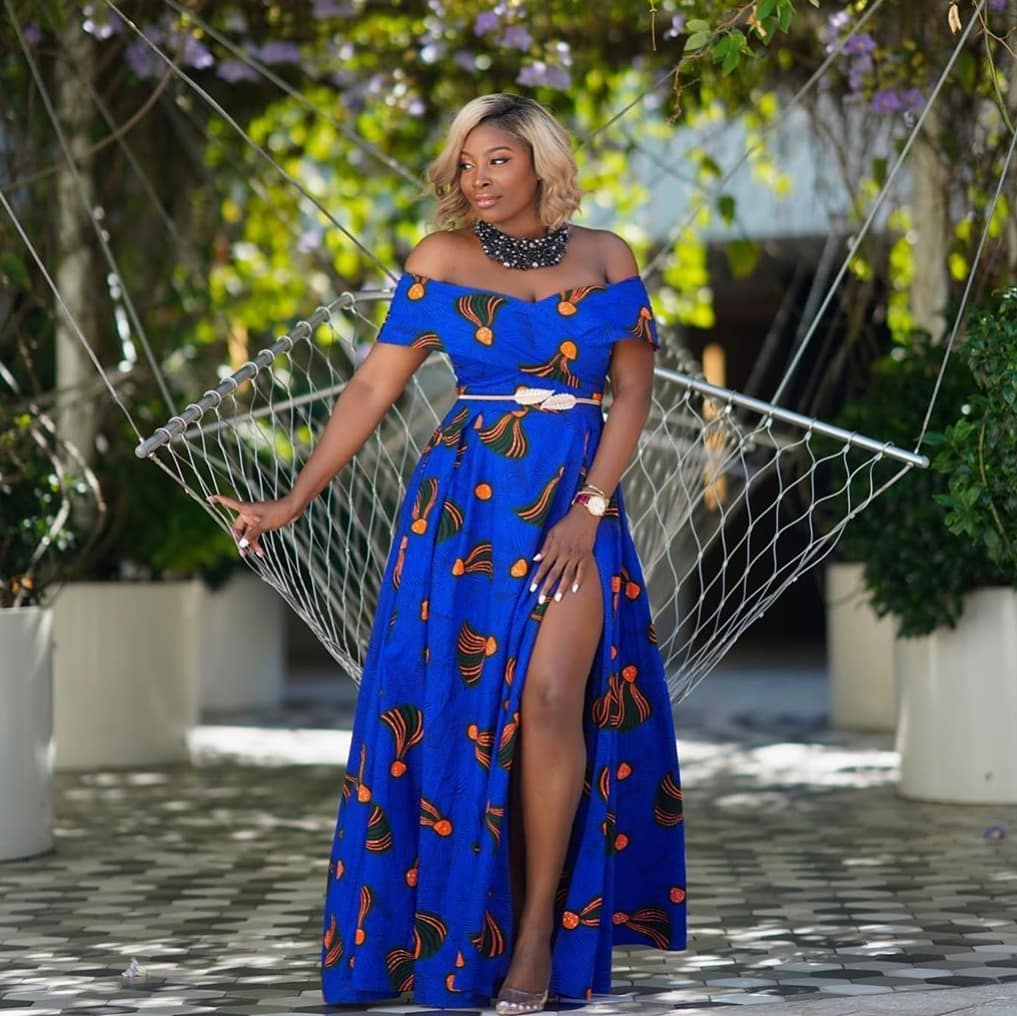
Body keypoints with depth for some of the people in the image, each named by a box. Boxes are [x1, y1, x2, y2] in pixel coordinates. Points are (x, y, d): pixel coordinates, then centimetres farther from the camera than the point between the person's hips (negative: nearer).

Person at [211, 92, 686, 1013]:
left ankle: (540, 930, -8)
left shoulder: (606, 257, 5)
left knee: (549, 697, -16)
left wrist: (590, 509, -9)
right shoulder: (442, 261, 4)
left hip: (576, 498, -1)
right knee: (464, 705, -2)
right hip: (465, 499, 1)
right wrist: (292, 504, -5)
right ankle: (476, 926, 10)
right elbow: (373, 389, 1)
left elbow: (633, 393, 3)